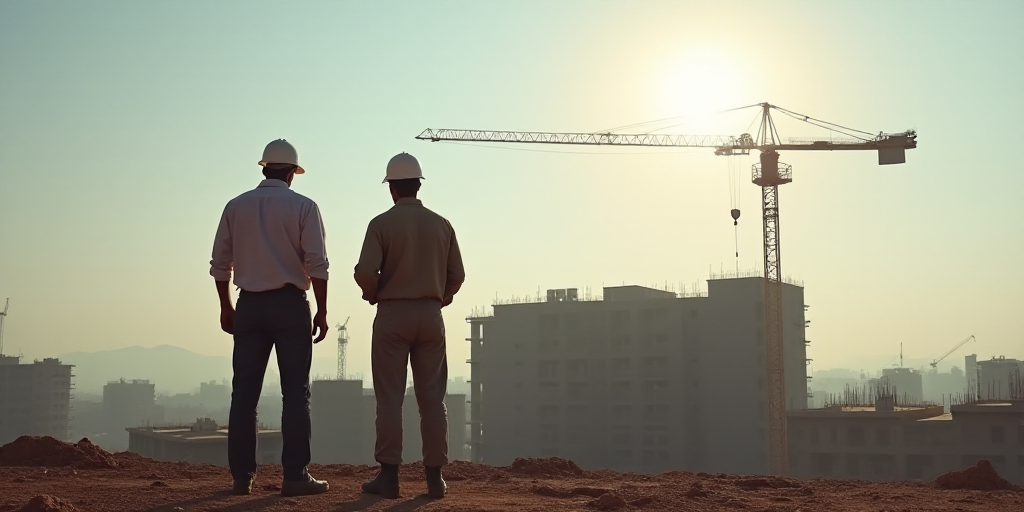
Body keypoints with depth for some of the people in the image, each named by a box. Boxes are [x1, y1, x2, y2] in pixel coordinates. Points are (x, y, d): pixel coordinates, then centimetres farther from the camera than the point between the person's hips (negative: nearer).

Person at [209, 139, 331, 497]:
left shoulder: (236, 206, 8)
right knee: (295, 393, 1)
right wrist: (322, 310, -3)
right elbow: (317, 264, -9)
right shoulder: (303, 207, -2)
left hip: (249, 306, 3)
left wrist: (225, 307, 16)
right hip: (290, 305, -3)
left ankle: (242, 476, 9)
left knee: (244, 392, 6)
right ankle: (295, 476, 0)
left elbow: (220, 263, 7)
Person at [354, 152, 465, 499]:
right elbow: (457, 275, 6)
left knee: (390, 398, 0)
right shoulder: (442, 224, 6)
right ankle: (435, 476, 6)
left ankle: (389, 475, 0)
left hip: (392, 315, -3)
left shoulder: (382, 223, -5)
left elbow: (365, 272, -13)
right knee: (432, 398, 6)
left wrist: (372, 295, 7)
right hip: (431, 315, 3)